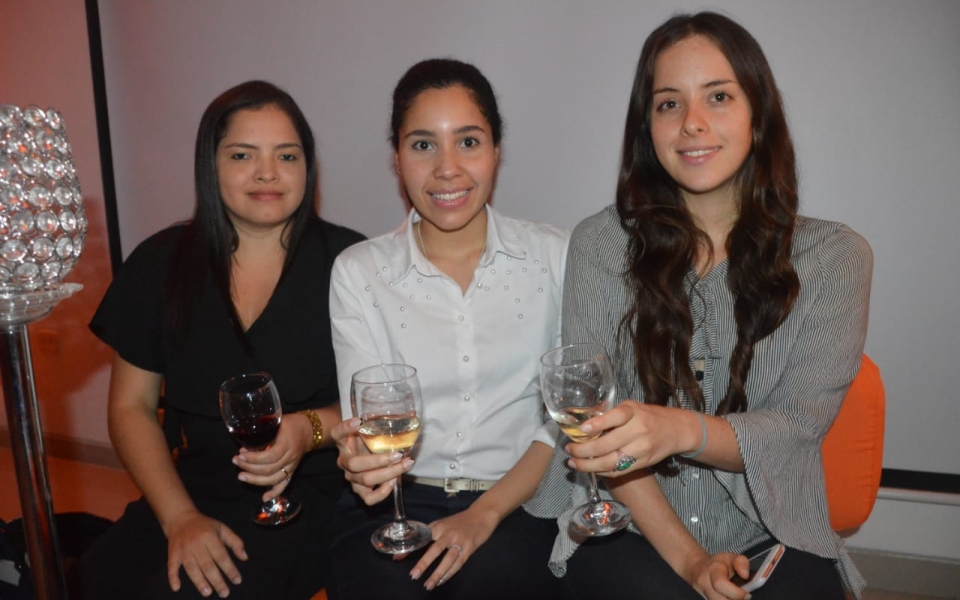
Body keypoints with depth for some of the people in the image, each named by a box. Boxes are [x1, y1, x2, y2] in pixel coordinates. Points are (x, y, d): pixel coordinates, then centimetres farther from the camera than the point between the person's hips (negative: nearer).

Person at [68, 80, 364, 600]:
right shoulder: (161, 263, 3)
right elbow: (131, 406, 5)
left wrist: (311, 430, -21)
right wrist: (179, 517, -7)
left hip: (311, 492, -3)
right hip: (192, 492, 4)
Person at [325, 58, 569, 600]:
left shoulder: (555, 256, 0)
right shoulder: (358, 271, 1)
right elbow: (366, 421, -1)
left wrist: (486, 513, -11)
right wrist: (362, 461, -24)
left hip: (520, 500, 0)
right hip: (397, 502, 1)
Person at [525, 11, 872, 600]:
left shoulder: (834, 256, 0)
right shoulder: (602, 242, -2)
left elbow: (797, 424, -6)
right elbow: (591, 418, -4)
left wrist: (682, 430, -27)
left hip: (772, 539, 2)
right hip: (629, 531, -1)